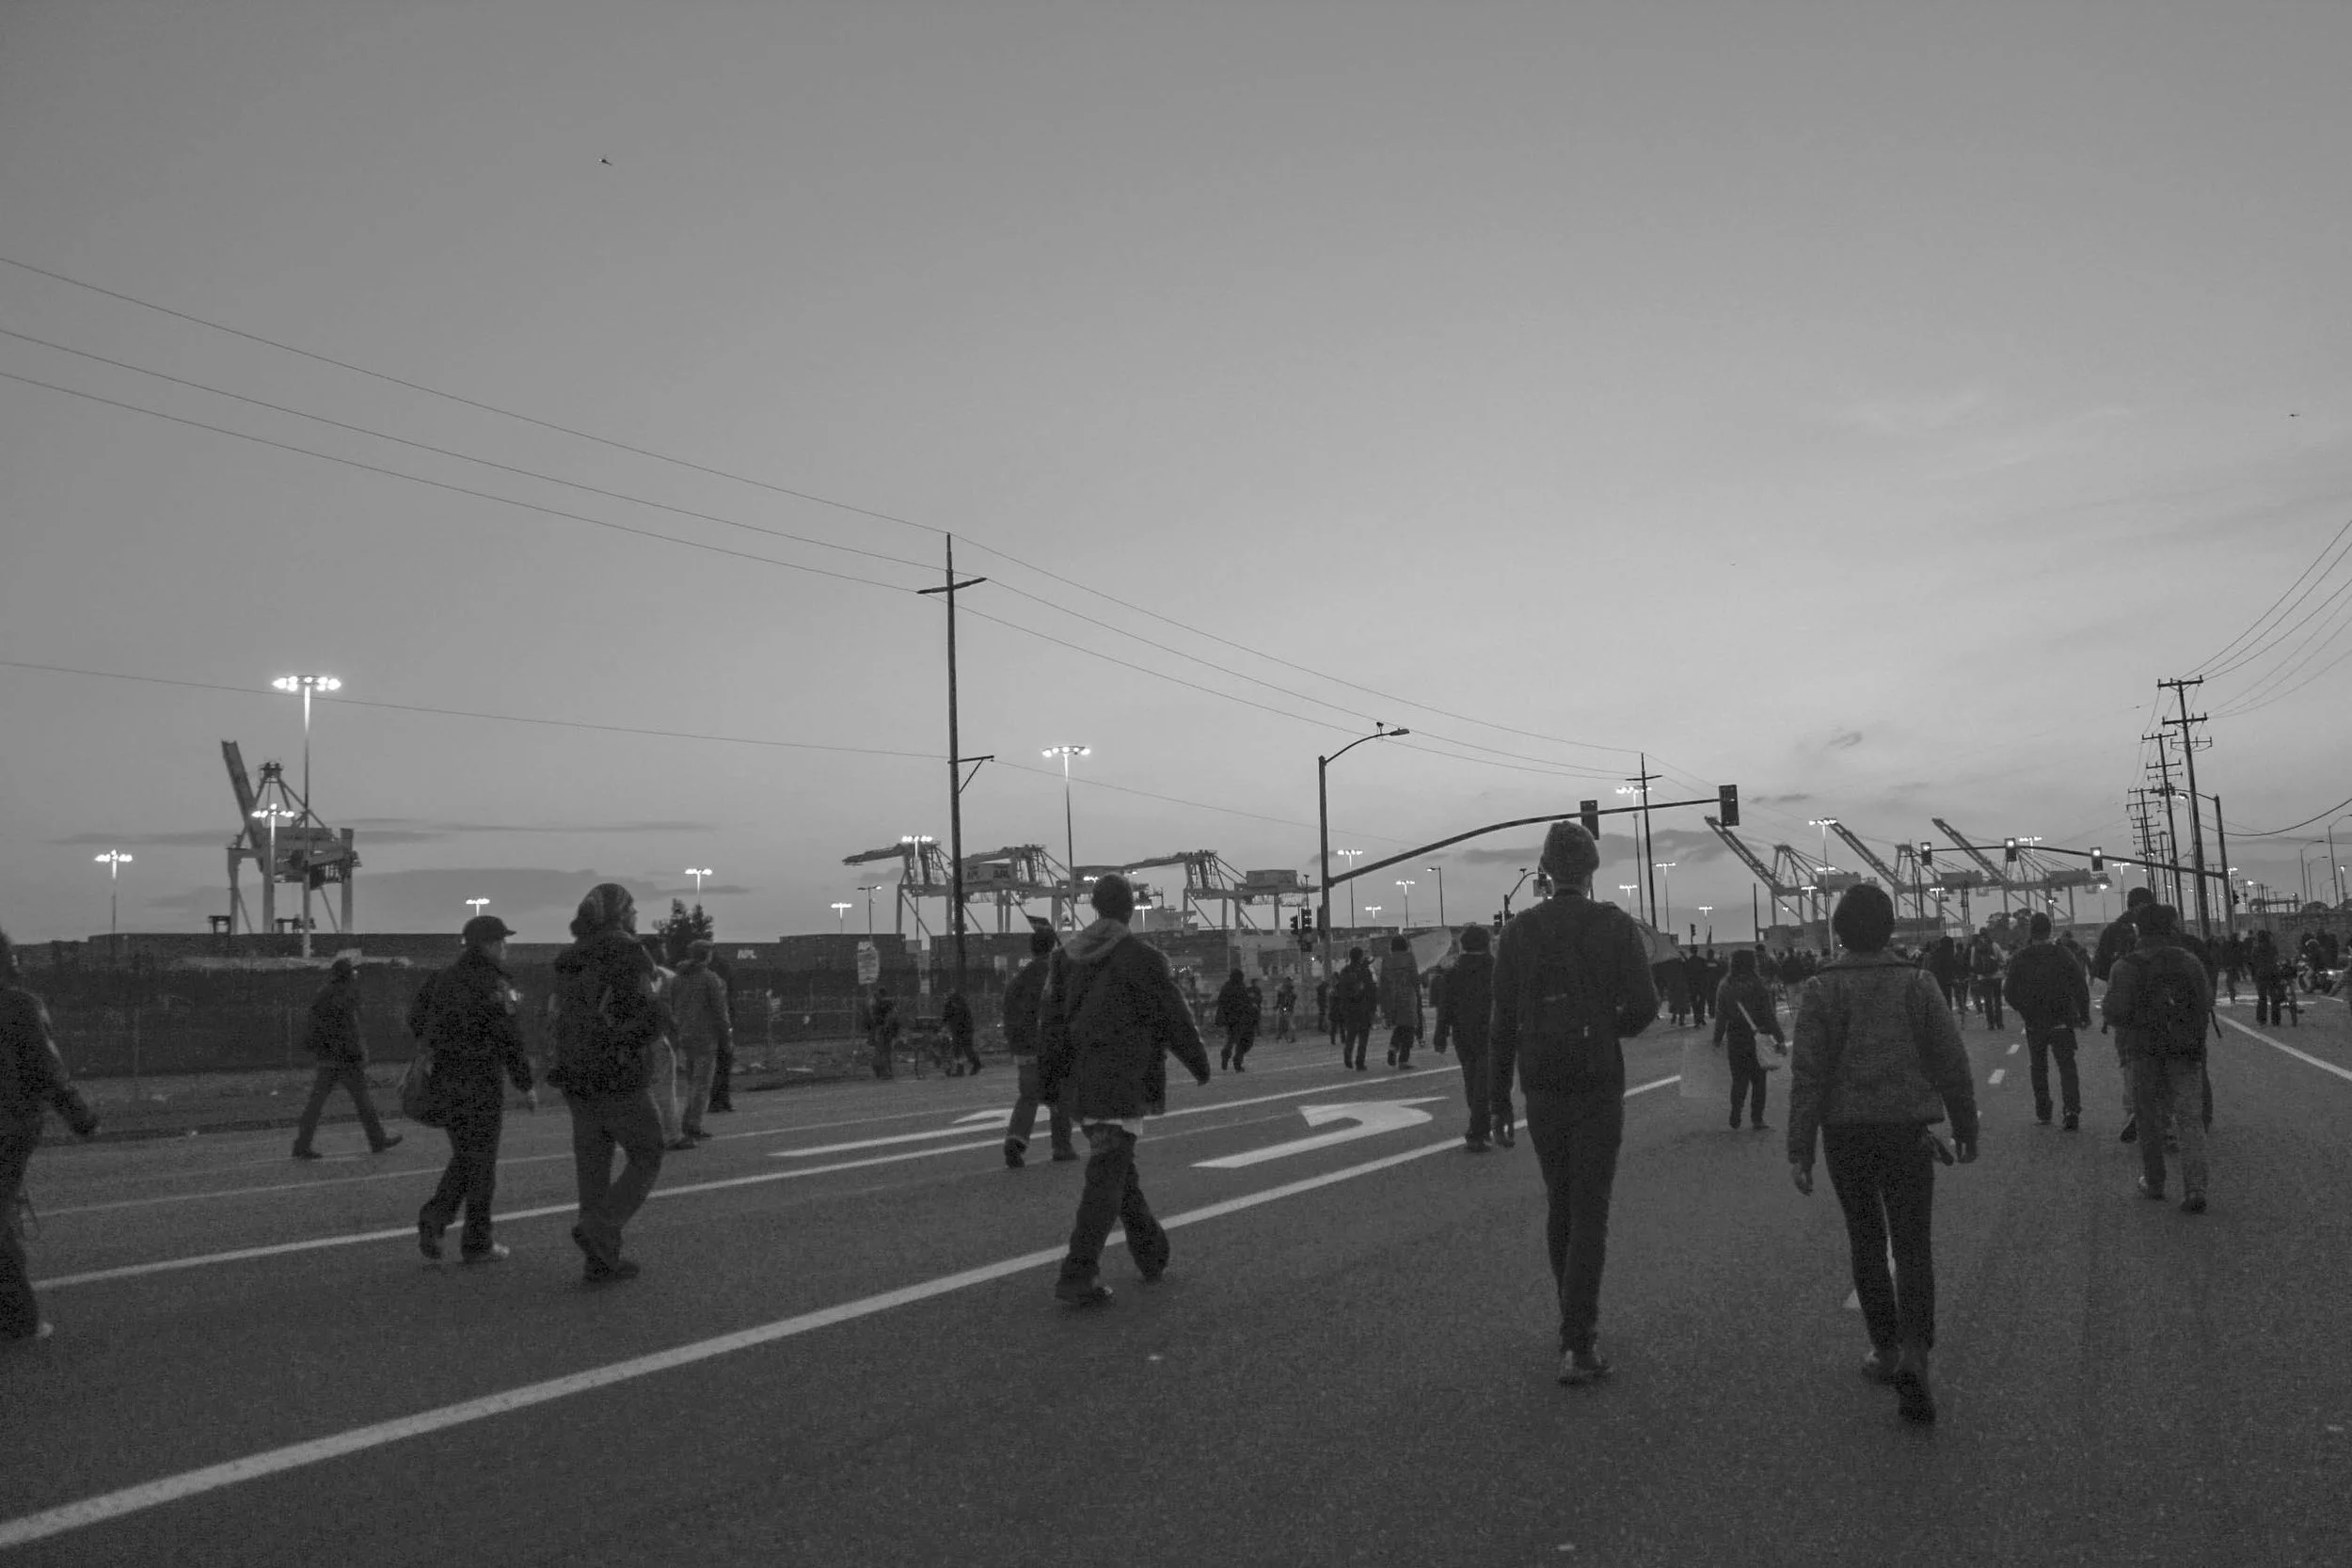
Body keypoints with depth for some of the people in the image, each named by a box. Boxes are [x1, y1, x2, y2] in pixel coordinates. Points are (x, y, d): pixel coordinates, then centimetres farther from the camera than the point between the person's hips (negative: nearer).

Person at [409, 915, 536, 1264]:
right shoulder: (493, 985, -13)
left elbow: (416, 1021, 13)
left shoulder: (442, 979, 9)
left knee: (464, 1157, 20)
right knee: (481, 1163, 4)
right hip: (479, 1082, -7)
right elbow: (509, 1040, -15)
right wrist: (526, 1084, -7)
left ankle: (434, 1218, 2)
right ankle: (476, 1244, 11)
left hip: (441, 1081, 7)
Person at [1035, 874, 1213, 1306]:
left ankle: (1151, 1254, 32)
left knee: (1118, 1169, 19)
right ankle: (1077, 1278, -10)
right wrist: (1200, 1063, 10)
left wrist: (1048, 1083, 8)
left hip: (1079, 1087, 6)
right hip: (1123, 1085, -6)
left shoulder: (1065, 957, 4)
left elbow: (1050, 1023, 3)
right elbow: (1174, 1019, -6)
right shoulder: (1142, 958, -12)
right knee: (1106, 1179, -5)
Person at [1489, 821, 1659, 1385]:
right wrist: (1614, 1030, 12)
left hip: (1541, 1089, 2)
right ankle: (1578, 1345, -8)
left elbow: (1503, 1021, -1)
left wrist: (1499, 1099, 6)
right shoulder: (1617, 926, -5)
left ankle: (1577, 1321, 29)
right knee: (1589, 1211, -1)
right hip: (1599, 1085, -2)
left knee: (1559, 1203, 18)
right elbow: (1644, 1006, -12)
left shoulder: (1518, 932, -1)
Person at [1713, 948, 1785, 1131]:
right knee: (1758, 1079, 9)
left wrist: (1717, 1040, 10)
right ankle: (1756, 1121, 10)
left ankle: (1735, 1121, 9)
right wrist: (1780, 1040, -7)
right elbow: (1769, 1015, -11)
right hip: (1757, 1039, -3)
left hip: (1735, 1039, 3)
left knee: (1739, 1079, 13)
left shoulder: (1725, 986, -1)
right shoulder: (1757, 985, -12)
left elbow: (1720, 1016, 2)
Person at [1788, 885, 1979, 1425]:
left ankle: (1885, 1350, 23)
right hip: (1907, 1130, 0)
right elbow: (1952, 1062, 1)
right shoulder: (1917, 984, -1)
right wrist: (1966, 1130, 12)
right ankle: (1913, 1352, -16)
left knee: (1866, 1242, 16)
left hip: (1846, 1134, 0)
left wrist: (1800, 1150, -8)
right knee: (1912, 1245, 2)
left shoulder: (1820, 990, -6)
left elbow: (1807, 1074, -10)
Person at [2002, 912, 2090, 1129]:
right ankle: (2072, 1109, -14)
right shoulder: (2062, 954, -6)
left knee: (2039, 1067, 14)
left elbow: (2009, 992, -4)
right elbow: (2081, 985, -5)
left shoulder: (2020, 958, -6)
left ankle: (2043, 1112, 16)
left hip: (2034, 1023, 0)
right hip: (2062, 1021, 0)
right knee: (2067, 1066, 2)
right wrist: (2084, 1015, 4)